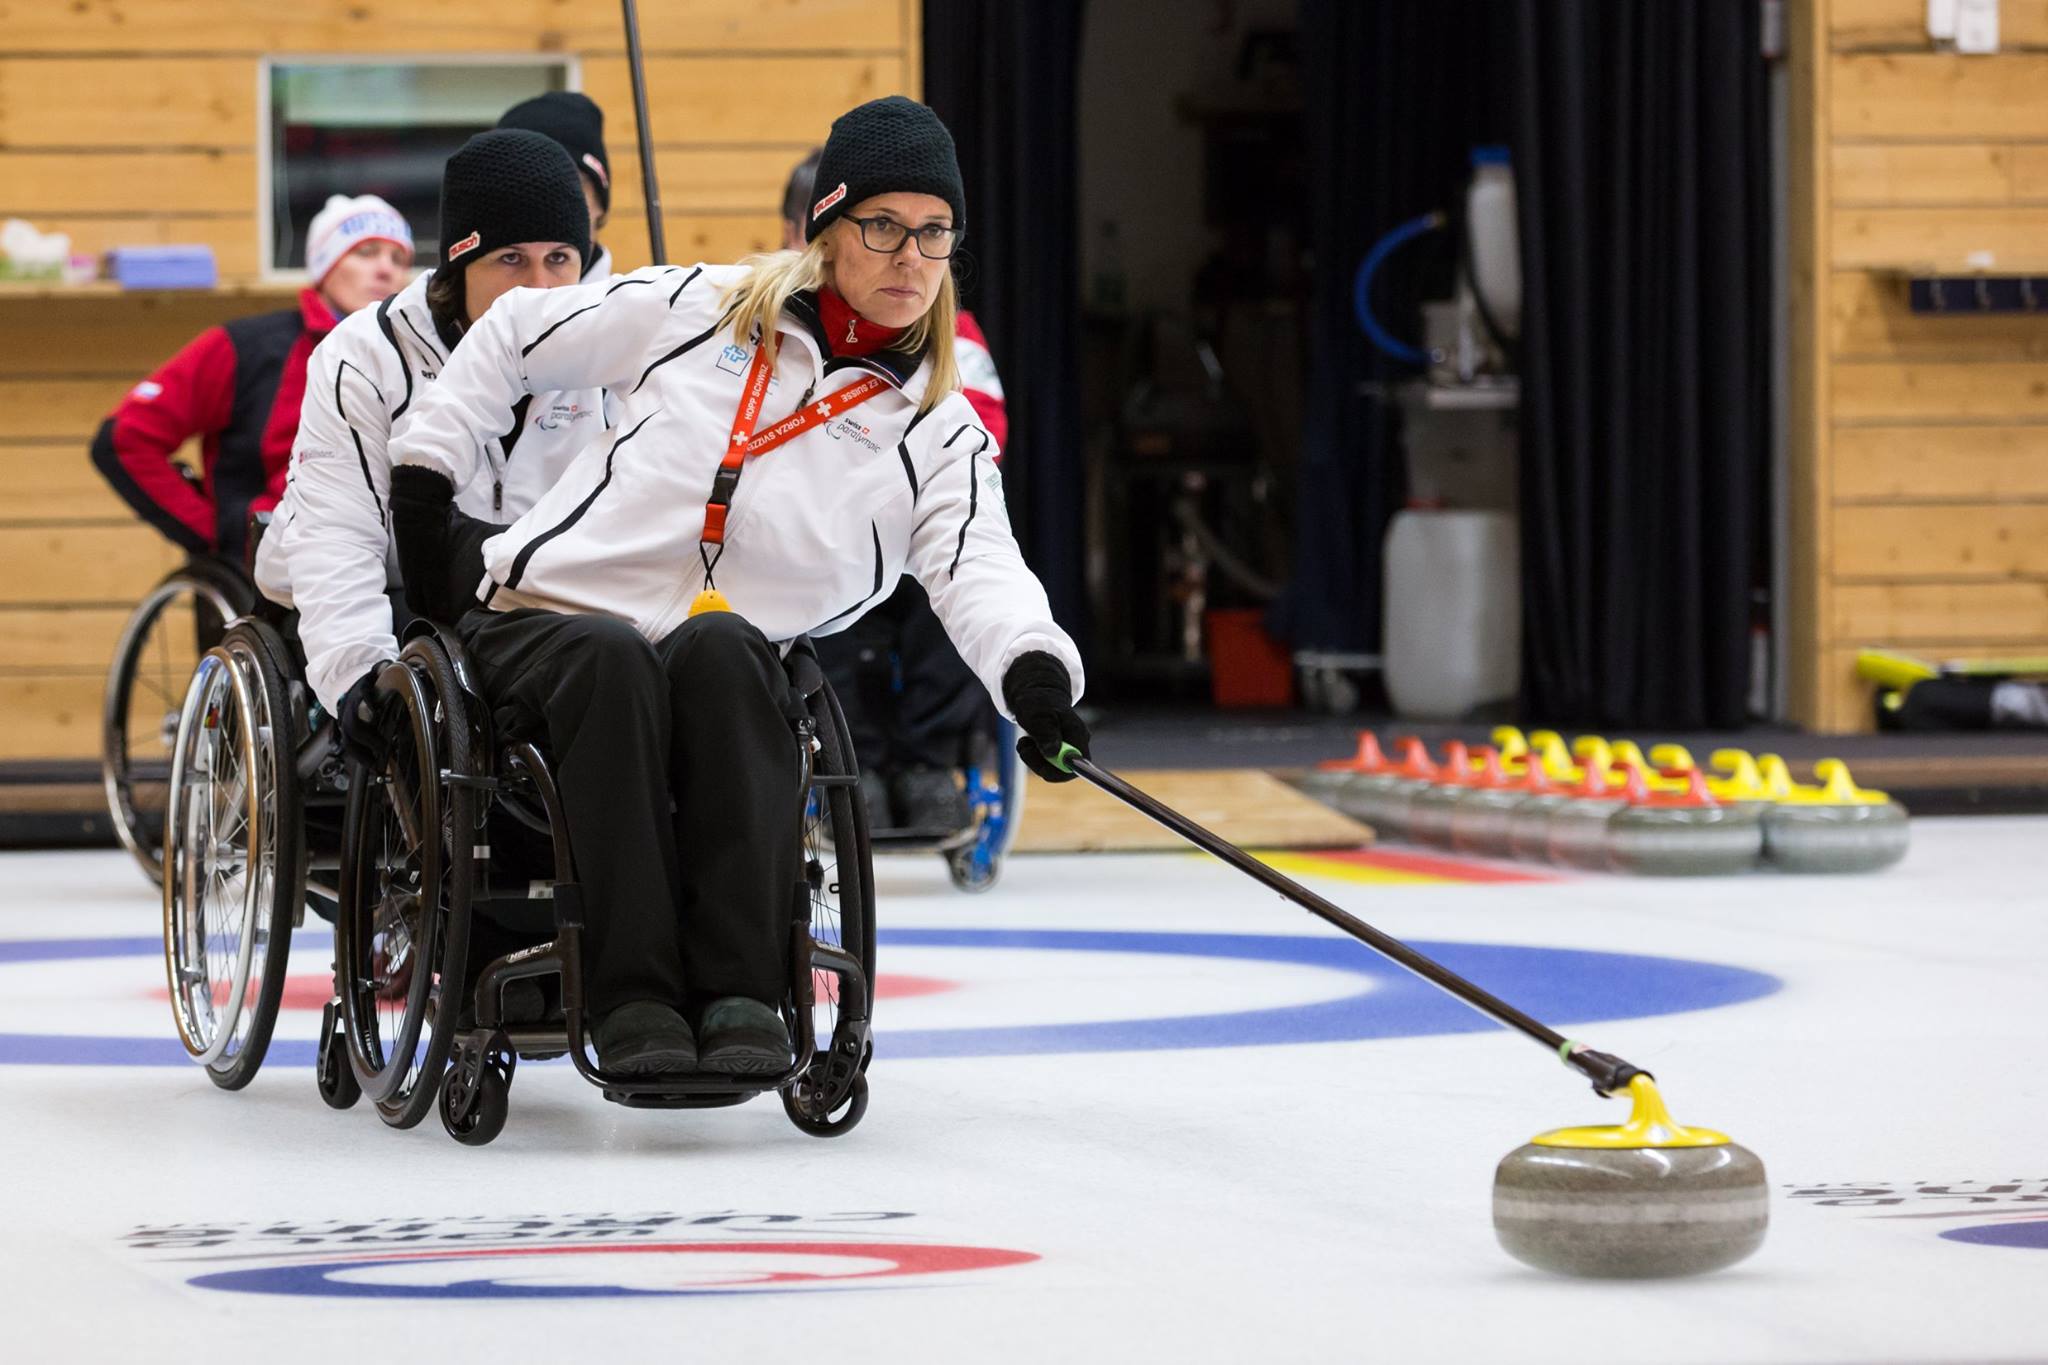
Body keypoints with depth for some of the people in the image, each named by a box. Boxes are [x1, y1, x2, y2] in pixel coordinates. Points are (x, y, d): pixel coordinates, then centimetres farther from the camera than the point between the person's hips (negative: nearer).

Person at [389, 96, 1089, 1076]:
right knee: (614, 658, -37)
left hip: (725, 678, 1)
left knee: (720, 649, -36)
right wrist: (428, 462, 12)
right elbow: (517, 334, 18)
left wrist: (1032, 667, -35)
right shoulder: (699, 309, 5)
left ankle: (742, 994, -42)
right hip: (544, 622, -1)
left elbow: (977, 568, -14)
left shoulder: (941, 434, 5)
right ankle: (633, 999, -42)